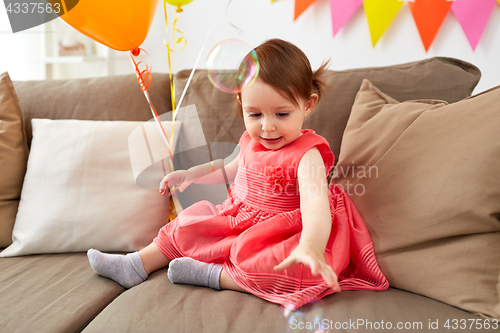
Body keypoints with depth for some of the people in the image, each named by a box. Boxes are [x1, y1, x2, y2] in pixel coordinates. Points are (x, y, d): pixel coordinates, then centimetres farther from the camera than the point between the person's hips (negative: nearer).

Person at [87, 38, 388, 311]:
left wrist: (311, 246, -60)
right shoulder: (251, 142, 0)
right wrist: (190, 174, 16)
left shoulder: (307, 154, -24)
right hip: (237, 220, 8)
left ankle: (213, 274, -24)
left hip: (279, 237, -7)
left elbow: (315, 203, -41)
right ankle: (136, 266, 17)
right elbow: (231, 169, 23)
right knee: (185, 225, 9)